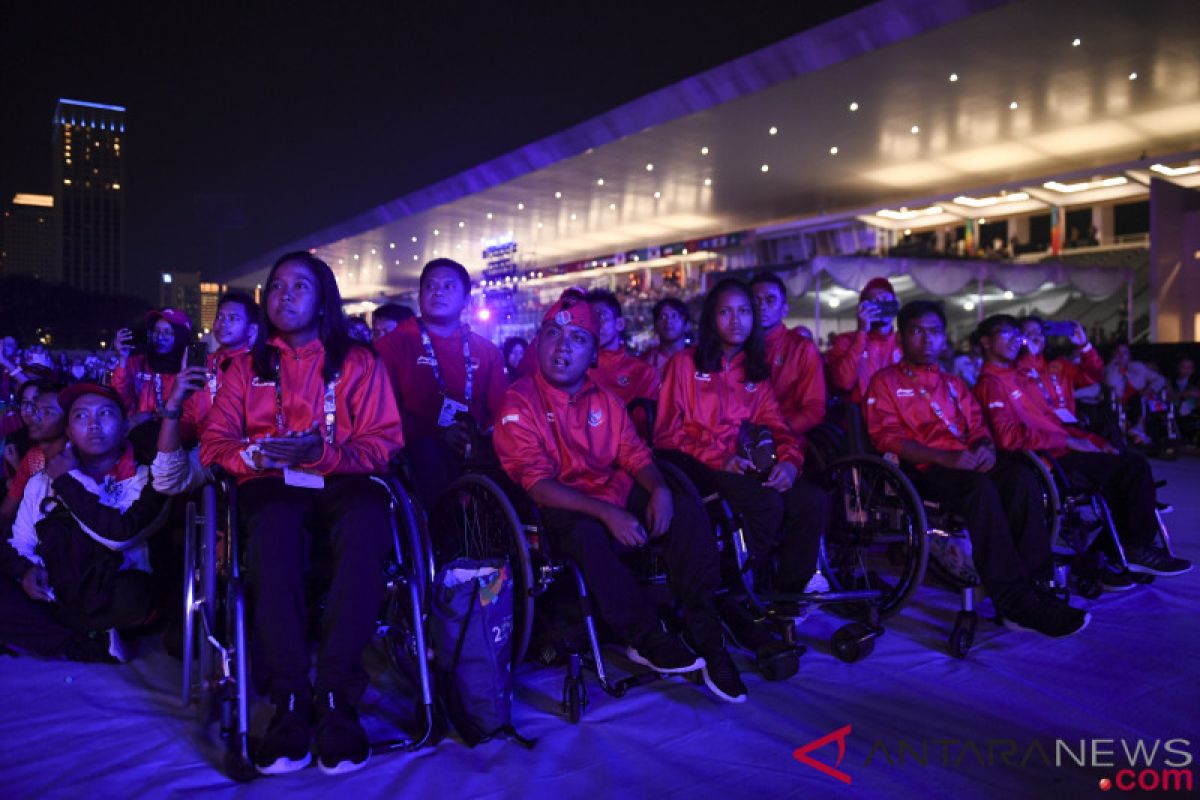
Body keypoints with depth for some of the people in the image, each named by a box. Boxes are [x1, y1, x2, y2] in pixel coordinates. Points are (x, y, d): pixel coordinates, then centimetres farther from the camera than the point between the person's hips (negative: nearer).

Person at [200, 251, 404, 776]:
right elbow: (214, 442, 13)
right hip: (271, 484, 1)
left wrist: (324, 453, -15)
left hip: (342, 481, -1)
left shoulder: (358, 362, 15)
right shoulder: (246, 366, 22)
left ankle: (337, 694, -31)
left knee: (364, 525, -38)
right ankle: (290, 698, -30)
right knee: (274, 530, -37)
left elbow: (384, 442, 4)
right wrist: (255, 455, -11)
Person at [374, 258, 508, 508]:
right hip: (417, 449, -2)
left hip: (475, 451, 3)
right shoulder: (393, 343, 9)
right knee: (427, 452, -36)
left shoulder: (487, 352, 18)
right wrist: (439, 434, -16)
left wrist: (483, 440, -15)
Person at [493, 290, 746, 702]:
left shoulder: (604, 398, 9)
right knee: (587, 534, -38)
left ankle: (706, 638, -13)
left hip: (615, 496, 5)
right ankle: (647, 638, -17)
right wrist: (607, 514, -28)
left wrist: (659, 489, -17)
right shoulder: (519, 401, -9)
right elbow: (536, 484, -17)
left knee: (686, 510, -18)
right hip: (559, 510, -5)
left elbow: (635, 455, 8)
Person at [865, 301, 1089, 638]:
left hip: (967, 463, 5)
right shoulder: (886, 381, 10)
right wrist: (945, 458, -18)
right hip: (922, 469, -5)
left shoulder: (954, 383, 29)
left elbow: (978, 426, 21)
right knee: (982, 489, -35)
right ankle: (1015, 602, -35)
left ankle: (1033, 583, -29)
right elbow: (888, 437, -3)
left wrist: (985, 447, -6)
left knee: (1022, 478, -27)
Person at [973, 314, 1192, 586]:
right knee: (1134, 468, -15)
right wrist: (1067, 441, -16)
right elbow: (1010, 437, -19)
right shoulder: (990, 383, -7)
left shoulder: (1022, 376, 22)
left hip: (1062, 452, 8)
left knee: (1134, 467, -5)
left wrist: (1094, 441, 10)